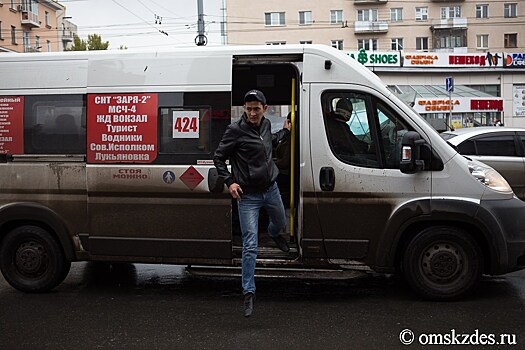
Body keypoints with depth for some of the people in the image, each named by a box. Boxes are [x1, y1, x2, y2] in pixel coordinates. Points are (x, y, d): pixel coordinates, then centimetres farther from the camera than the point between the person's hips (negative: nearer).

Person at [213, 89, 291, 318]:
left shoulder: (265, 125, 3)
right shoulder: (236, 130, -16)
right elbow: (218, 157, -8)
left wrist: (285, 131, 26)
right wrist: (229, 181, -16)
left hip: (271, 189, 6)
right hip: (248, 196, -6)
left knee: (280, 223, 31)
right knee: (250, 246, -7)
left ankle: (274, 235, 69)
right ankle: (249, 292, 3)